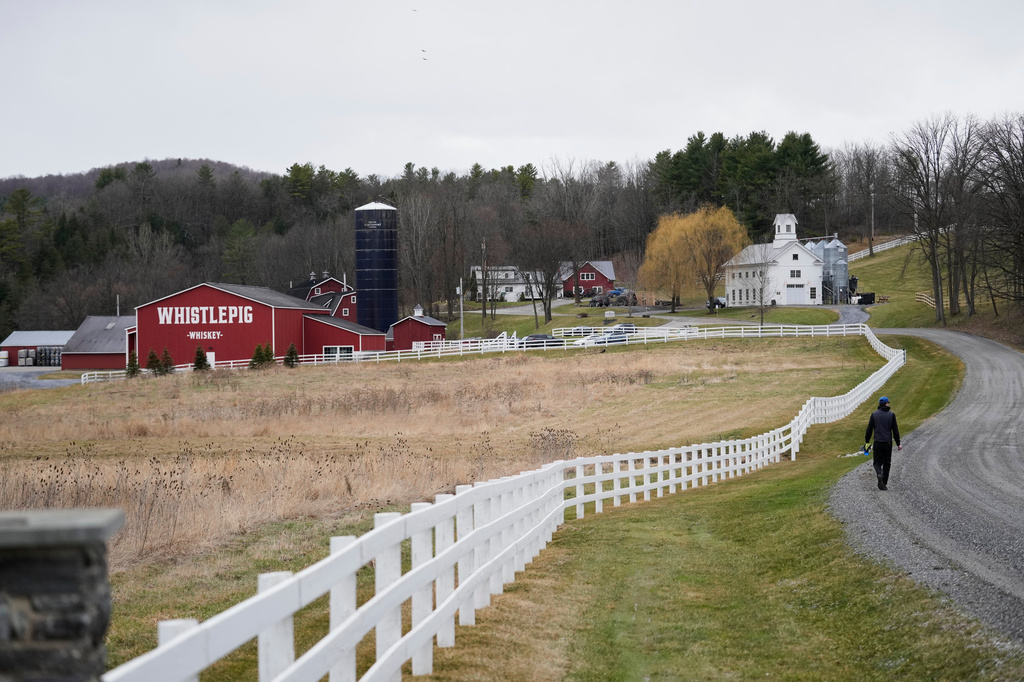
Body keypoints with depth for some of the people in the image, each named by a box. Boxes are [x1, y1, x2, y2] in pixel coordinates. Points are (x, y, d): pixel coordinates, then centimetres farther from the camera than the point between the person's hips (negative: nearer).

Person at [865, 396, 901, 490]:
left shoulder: (874, 414, 1)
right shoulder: (891, 414, -2)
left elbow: (869, 429, 2)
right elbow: (895, 430, -1)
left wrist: (867, 442, 13)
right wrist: (898, 444, 6)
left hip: (878, 443, 0)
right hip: (888, 442, 0)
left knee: (877, 462, 7)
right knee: (886, 463, 11)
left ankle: (879, 475, -23)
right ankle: (884, 483, 11)